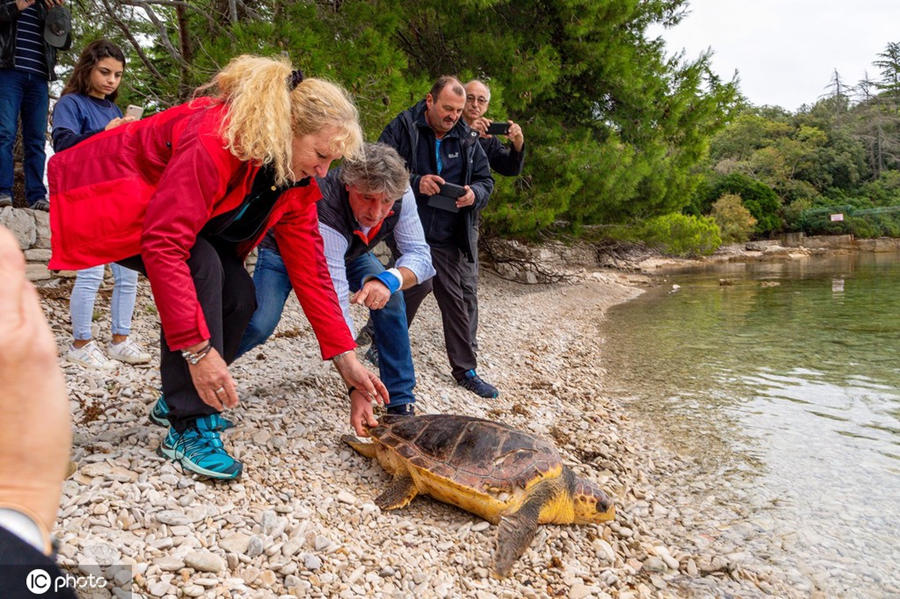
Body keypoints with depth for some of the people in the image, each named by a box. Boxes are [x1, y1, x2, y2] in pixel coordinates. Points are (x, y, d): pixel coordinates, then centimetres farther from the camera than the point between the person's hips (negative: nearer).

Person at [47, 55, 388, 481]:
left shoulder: (296, 179, -10)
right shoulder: (216, 141, -35)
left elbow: (309, 267, -11)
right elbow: (164, 244, -40)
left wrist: (346, 360, -15)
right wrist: (197, 348, -41)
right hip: (103, 197, -7)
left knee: (239, 297, -11)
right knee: (203, 266, -30)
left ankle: (181, 397, 13)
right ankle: (189, 429, -22)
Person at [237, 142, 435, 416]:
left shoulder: (399, 193, -30)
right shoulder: (323, 210, -45)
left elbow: (419, 253, -24)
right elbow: (335, 302, -47)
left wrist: (390, 279, -48)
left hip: (349, 252, 5)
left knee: (390, 301, -17)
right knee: (260, 323, -25)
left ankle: (401, 402, -4)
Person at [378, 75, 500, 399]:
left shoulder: (467, 139, 9)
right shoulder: (402, 128, -4)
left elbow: (486, 180, 15)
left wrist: (475, 194, -9)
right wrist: (415, 183, -23)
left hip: (449, 238, 5)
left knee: (454, 299, 8)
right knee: (419, 282, -23)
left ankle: (465, 370, 19)